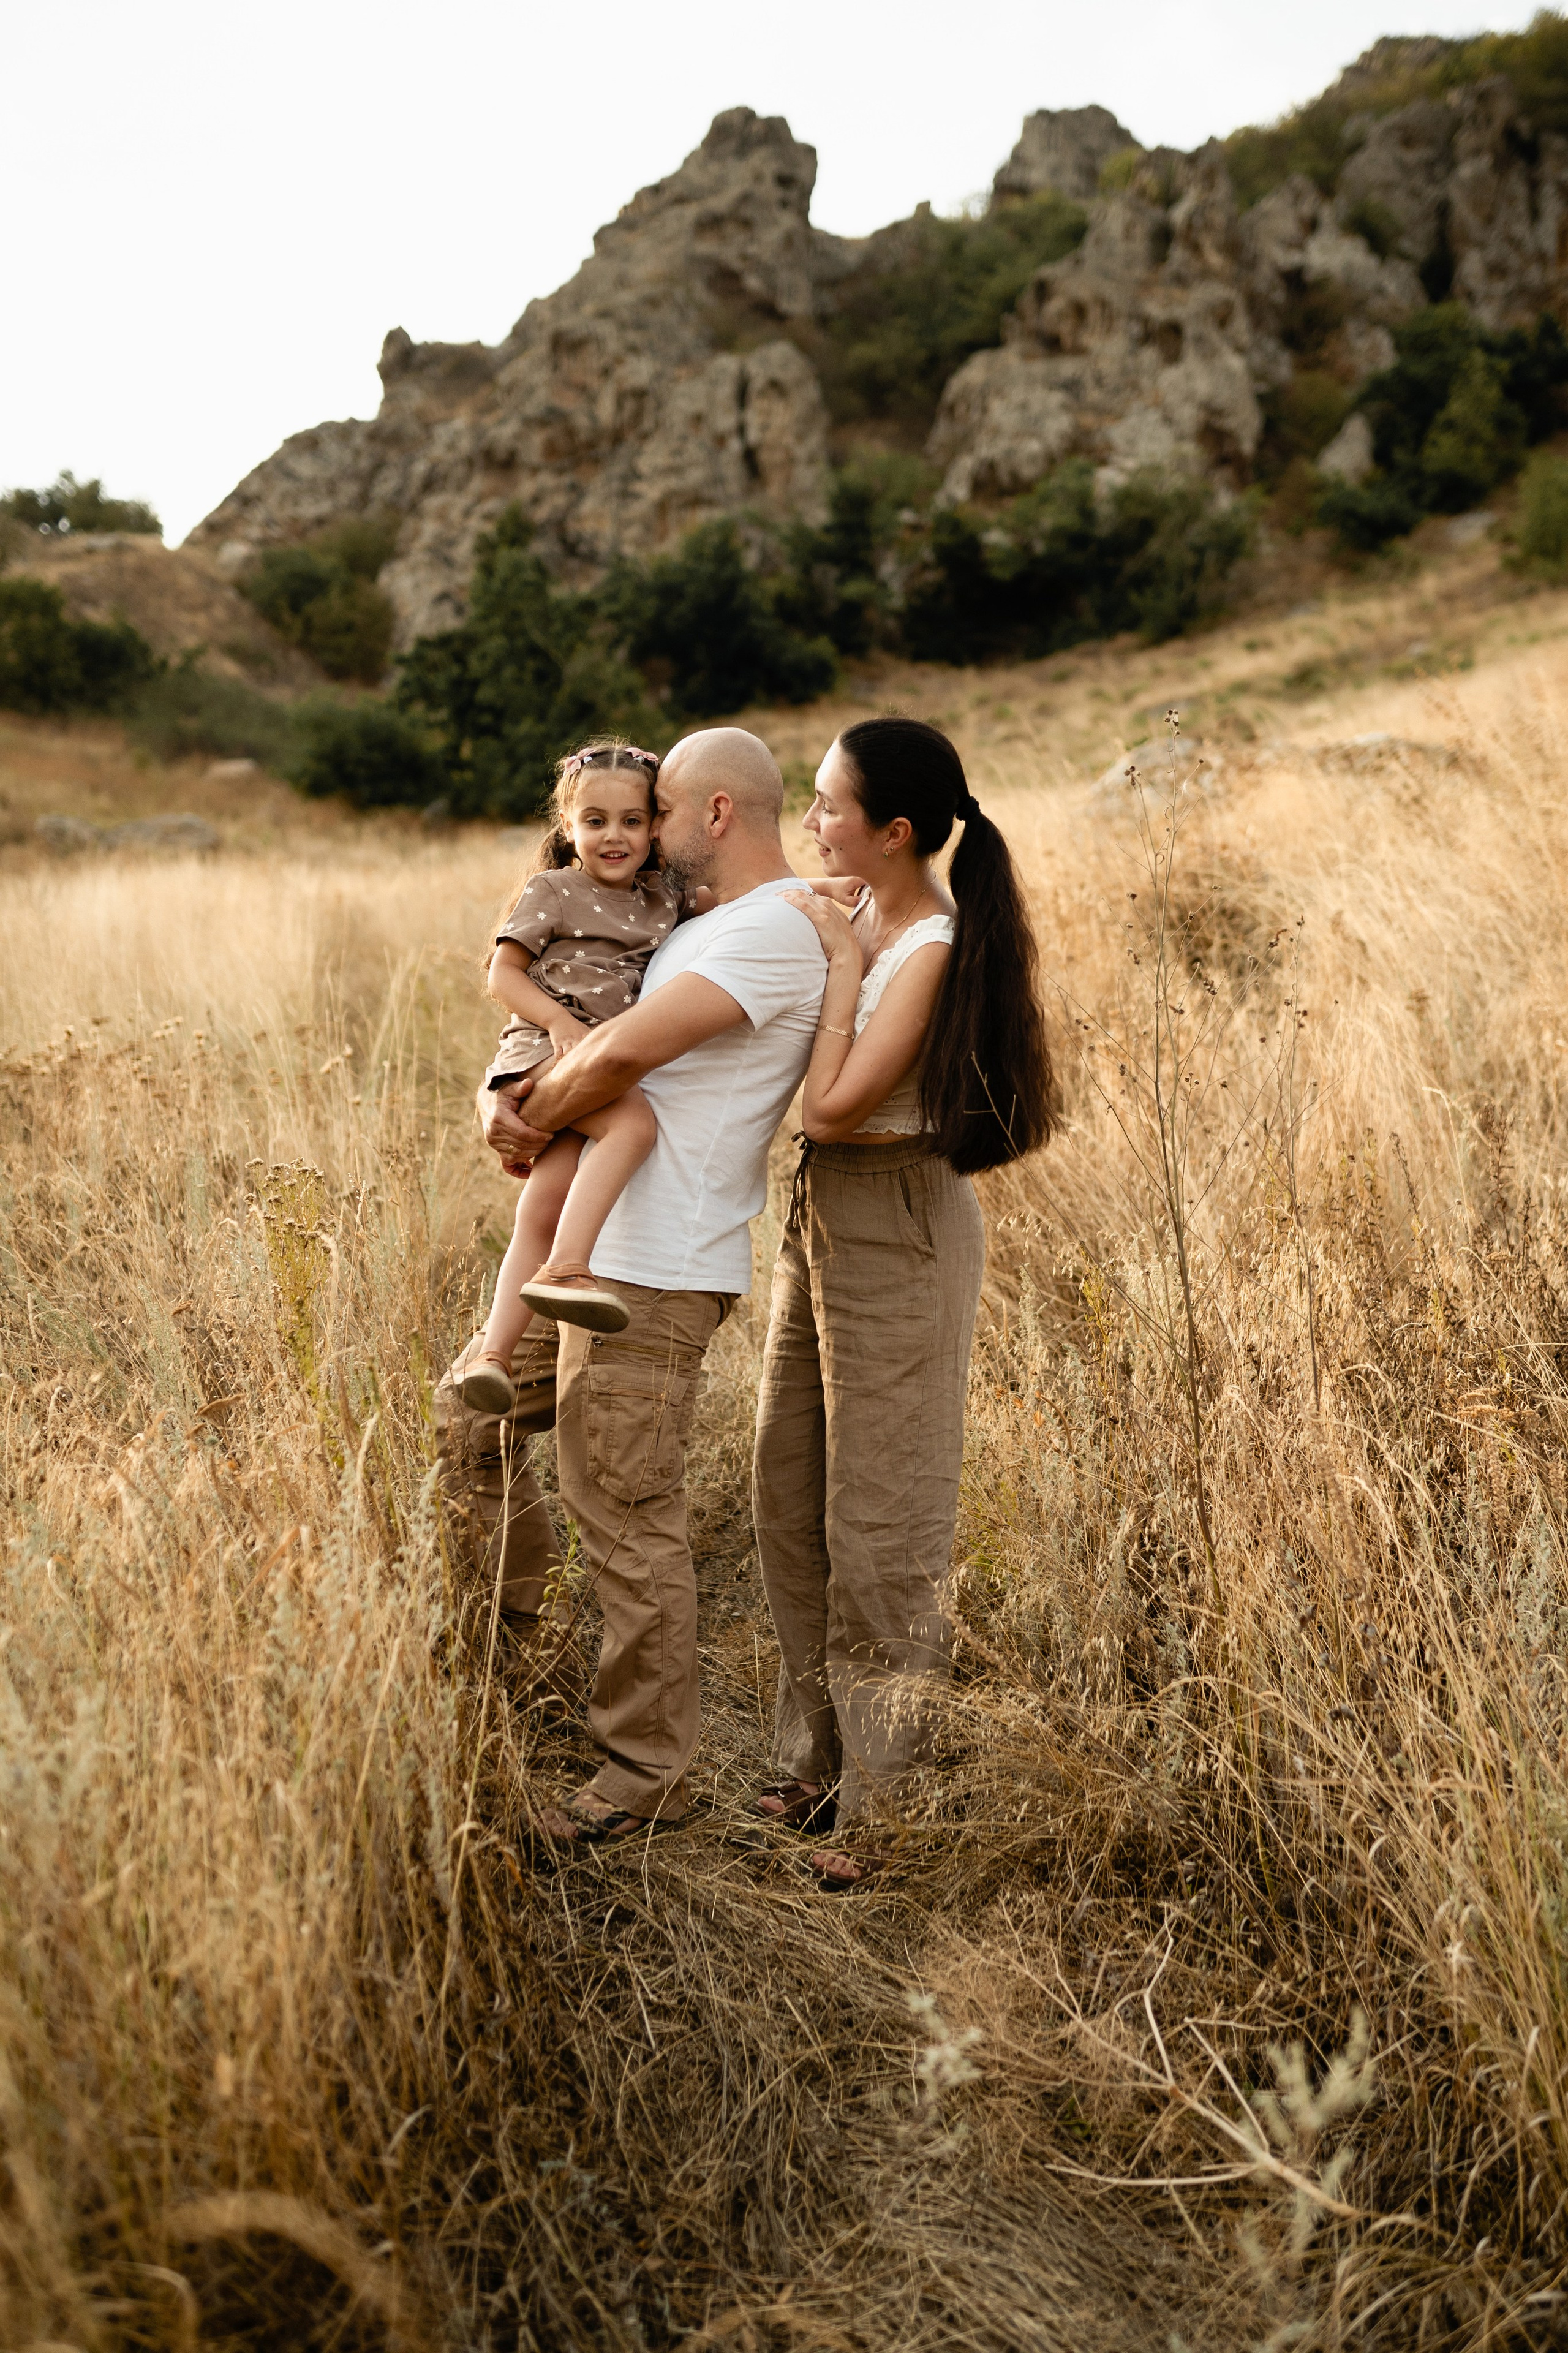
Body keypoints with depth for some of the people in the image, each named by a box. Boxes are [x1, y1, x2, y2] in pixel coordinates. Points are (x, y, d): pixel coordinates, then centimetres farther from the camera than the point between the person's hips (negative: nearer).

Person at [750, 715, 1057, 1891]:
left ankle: (871, 1801, 14)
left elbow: (835, 1103, -23)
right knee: (793, 1499, 14)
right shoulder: (860, 918, 7)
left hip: (898, 1231, -9)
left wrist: (843, 961, -15)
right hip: (823, 1218, 9)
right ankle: (816, 1758, 29)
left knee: (877, 1522, 0)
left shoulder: (933, 949, -19)